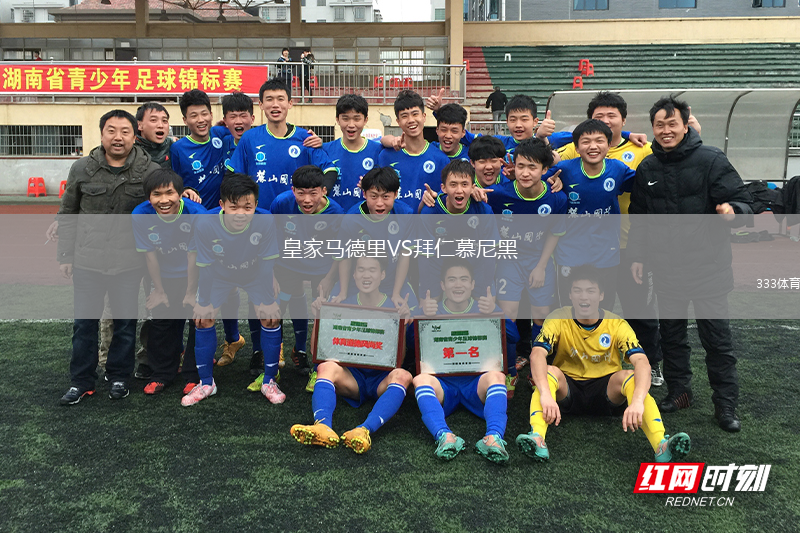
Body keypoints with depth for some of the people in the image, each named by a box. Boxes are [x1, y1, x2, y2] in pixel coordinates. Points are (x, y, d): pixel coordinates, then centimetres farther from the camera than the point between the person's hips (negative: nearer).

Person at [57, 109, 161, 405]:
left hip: (129, 263, -1)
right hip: (88, 262, 1)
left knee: (126, 322, 9)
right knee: (84, 323, 8)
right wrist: (65, 256, 8)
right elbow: (67, 215, 9)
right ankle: (81, 381, 23)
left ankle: (119, 377, 26)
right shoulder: (82, 169, 2)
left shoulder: (151, 171, -4)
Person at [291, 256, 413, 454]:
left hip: (383, 379, -1)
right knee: (326, 367, -29)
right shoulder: (343, 306, 9)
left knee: (402, 375, -34)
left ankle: (364, 430, -54)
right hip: (352, 377, 1)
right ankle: (323, 426, -53)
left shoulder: (395, 308, 4)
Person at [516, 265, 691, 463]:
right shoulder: (558, 319, -12)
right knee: (550, 371, -31)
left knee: (629, 376, -31)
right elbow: (537, 355, -29)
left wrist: (638, 401, -47)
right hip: (568, 390, 0)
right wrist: (546, 395, -48)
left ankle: (661, 445, -46)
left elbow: (642, 362, -27)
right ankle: (537, 439, -52)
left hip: (606, 394, 0)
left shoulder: (617, 325, -11)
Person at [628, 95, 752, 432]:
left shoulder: (711, 160, -8)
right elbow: (638, 217, 14)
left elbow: (743, 201, -10)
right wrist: (637, 255, 10)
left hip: (708, 266, -4)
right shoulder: (647, 168, 6)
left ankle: (726, 403, 14)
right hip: (666, 268, 4)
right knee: (671, 334, 14)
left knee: (717, 337, 2)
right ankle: (678, 391, 30)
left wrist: (732, 211, -32)